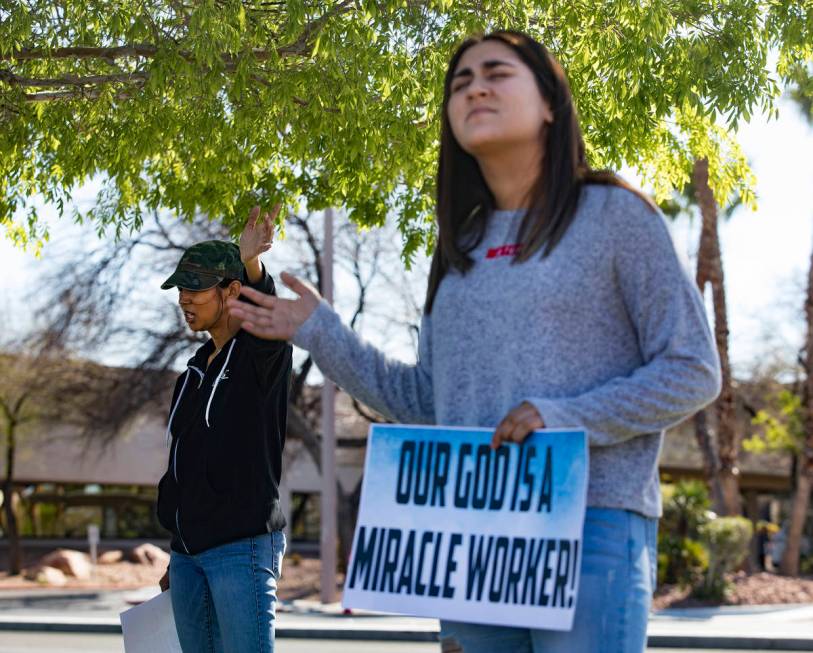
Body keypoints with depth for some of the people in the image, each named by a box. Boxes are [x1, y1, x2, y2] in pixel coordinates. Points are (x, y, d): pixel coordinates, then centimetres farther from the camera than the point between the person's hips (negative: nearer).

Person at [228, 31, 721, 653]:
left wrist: (565, 417, -16)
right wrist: (321, 333, 12)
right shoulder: (462, 247, 17)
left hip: (590, 524, -6)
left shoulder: (614, 214, 0)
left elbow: (692, 372, -4)